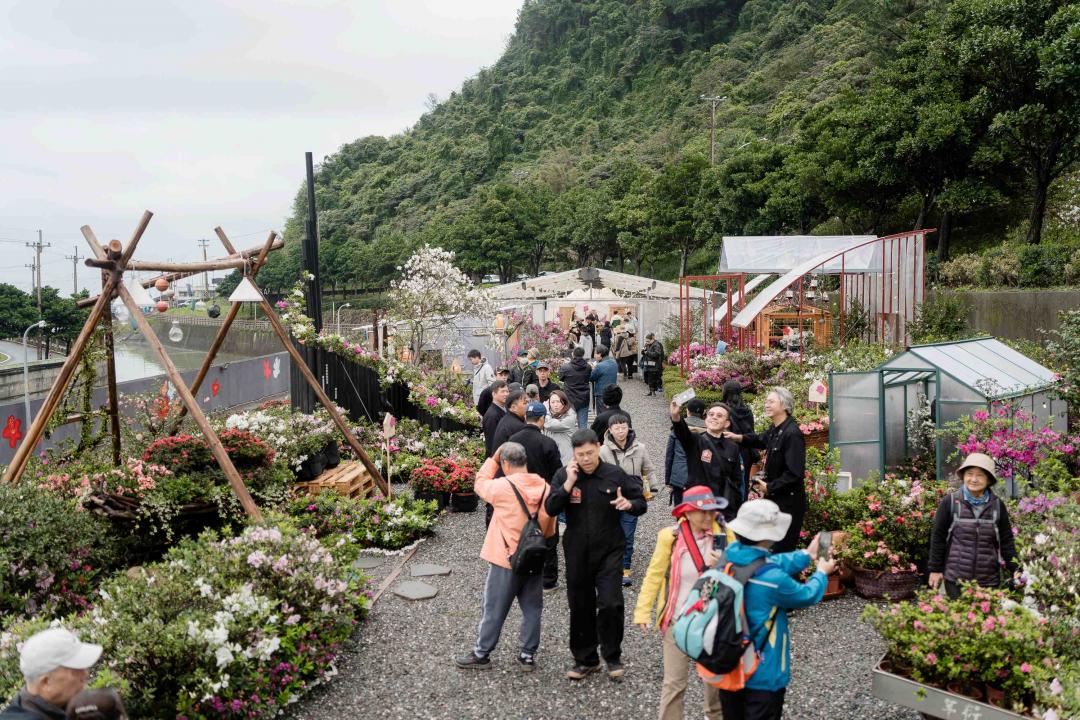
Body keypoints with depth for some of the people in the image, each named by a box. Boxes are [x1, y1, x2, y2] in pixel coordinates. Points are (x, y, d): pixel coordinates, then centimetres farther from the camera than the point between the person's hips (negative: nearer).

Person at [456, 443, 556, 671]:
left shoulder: (503, 486, -19)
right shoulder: (545, 488, -3)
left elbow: (480, 484, 2)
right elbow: (550, 527, 6)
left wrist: (493, 458, 3)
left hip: (506, 560, -4)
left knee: (494, 610, 8)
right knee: (532, 609, 14)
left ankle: (481, 654, 21)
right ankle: (528, 655, 21)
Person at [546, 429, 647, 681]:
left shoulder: (615, 475, -6)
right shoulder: (563, 475, -4)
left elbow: (641, 503, 2)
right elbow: (551, 509, -12)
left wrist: (629, 504, -21)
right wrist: (568, 483, -21)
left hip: (609, 551, -2)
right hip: (577, 553, 2)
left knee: (611, 604, -8)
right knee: (580, 607, 11)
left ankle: (613, 657, 15)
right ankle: (585, 659, 28)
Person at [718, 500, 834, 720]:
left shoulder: (730, 554, -10)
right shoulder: (772, 579, -31)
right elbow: (808, 595, -11)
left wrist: (807, 555, 16)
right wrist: (821, 573, 9)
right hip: (761, 675, -7)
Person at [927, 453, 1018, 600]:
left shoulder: (997, 505, 4)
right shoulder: (950, 501, -4)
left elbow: (1006, 541, 9)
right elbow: (938, 537, 0)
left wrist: (1015, 572, 6)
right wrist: (935, 569, 0)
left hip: (989, 580, 2)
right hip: (956, 578, -2)